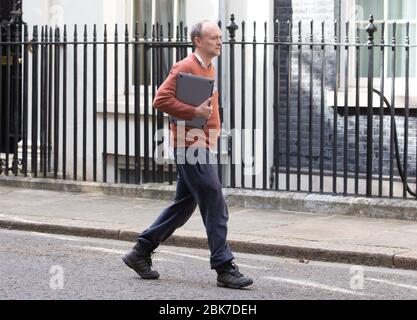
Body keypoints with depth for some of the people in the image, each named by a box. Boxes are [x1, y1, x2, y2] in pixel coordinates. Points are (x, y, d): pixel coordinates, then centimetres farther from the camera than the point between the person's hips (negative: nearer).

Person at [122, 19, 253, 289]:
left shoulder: (210, 69, 17)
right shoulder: (185, 67, -13)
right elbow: (161, 99, -20)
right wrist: (194, 112, -22)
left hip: (203, 146, 10)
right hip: (191, 145, -10)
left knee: (184, 205, 15)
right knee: (215, 207, -9)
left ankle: (141, 252, 23)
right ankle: (225, 269, -5)